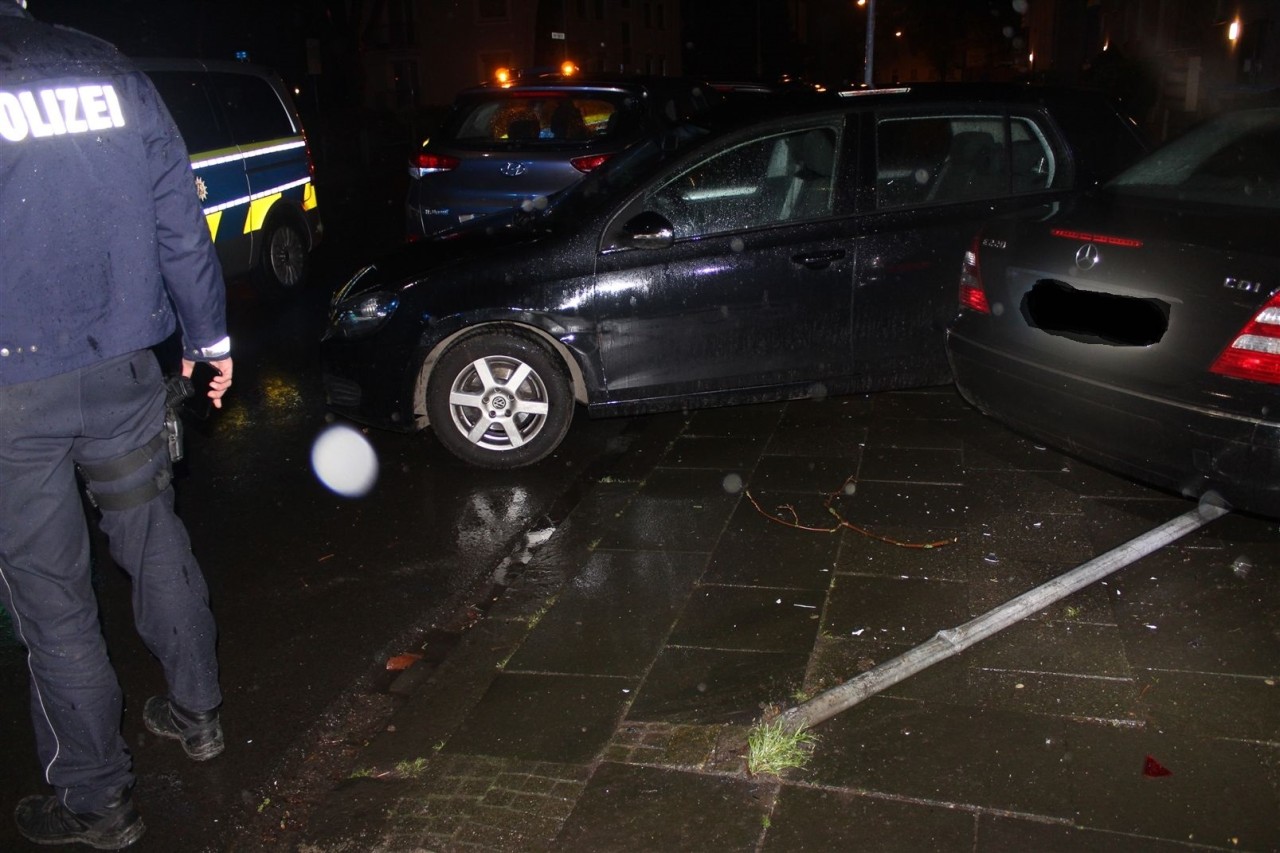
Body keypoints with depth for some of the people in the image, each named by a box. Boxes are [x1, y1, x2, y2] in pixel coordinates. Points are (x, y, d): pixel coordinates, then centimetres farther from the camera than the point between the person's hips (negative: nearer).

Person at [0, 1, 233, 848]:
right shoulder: (112, 73, 1)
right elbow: (181, 221, 4)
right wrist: (209, 334, 14)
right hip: (121, 369, 4)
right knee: (153, 538, 21)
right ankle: (198, 713, 36)